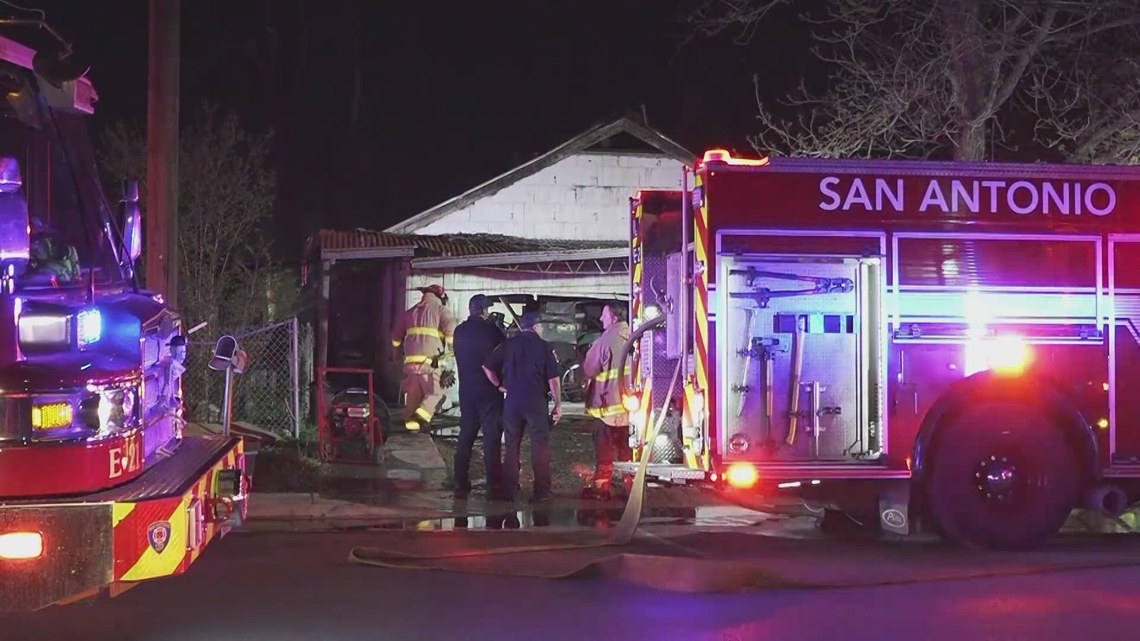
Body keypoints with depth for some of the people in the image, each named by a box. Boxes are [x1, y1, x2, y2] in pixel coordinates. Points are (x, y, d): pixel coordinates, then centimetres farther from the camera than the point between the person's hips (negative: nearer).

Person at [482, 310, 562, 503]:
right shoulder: (544, 347, -5)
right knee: (540, 447, 5)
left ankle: (509, 491, 13)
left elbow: (487, 367, 4)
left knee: (512, 447, 12)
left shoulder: (507, 345, 3)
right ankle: (541, 492, 4)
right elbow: (553, 379, -7)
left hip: (512, 401, 3)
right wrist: (558, 404, 0)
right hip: (536, 402, -3)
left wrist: (499, 385, 13)